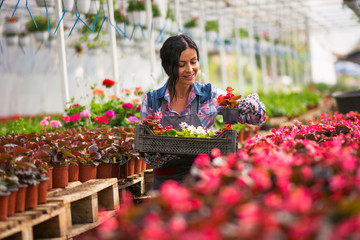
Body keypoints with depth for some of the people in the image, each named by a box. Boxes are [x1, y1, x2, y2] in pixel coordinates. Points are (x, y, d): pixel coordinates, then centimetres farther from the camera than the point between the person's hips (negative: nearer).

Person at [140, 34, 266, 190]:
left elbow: (257, 118, 6)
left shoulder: (210, 94, 3)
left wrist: (252, 103, -15)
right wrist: (160, 156, -17)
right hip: (165, 182, 1)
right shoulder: (151, 101, 2)